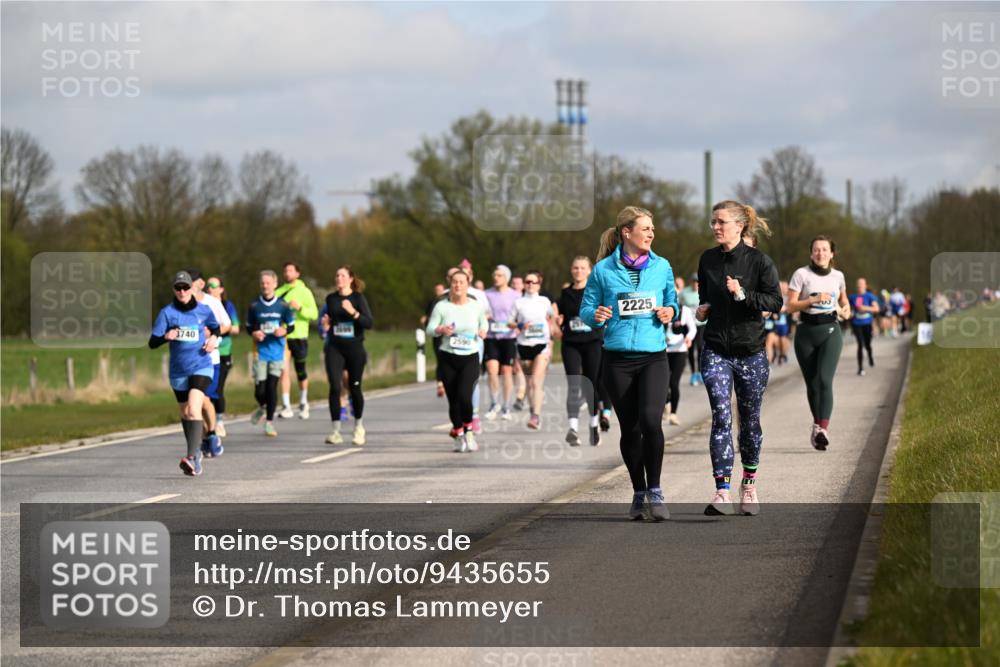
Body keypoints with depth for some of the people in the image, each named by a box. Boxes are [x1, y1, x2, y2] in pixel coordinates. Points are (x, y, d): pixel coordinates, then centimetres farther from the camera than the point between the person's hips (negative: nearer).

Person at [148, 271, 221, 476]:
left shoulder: (204, 311, -1)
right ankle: (196, 453, 37)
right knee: (185, 413, 16)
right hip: (178, 371, 3)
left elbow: (215, 327, 21)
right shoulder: (167, 312, -5)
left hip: (201, 367, -3)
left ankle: (192, 457, -30)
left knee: (193, 410, -21)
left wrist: (213, 338, 0)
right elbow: (152, 343, -9)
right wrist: (166, 336, -29)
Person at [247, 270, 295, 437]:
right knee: (260, 389, -5)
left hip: (277, 353, 0)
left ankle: (269, 422, 9)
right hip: (260, 352, 0)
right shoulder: (254, 306, 0)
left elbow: (291, 325, 8)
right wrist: (253, 334, -12)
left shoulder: (282, 305, -1)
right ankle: (262, 407, 29)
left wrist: (284, 331, -13)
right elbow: (248, 327, 10)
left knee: (272, 387, -2)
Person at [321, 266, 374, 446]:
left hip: (354, 348, -2)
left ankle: (359, 426, 30)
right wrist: (326, 325, 1)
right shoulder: (331, 298, 6)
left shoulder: (358, 298, -5)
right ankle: (336, 431, -8)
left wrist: (353, 312, -28)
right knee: (334, 387, -11)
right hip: (334, 348, 2)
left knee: (354, 388, 7)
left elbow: (370, 323, -15)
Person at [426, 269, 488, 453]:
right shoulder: (441, 307, -2)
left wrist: (483, 331, -3)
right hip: (448, 357, 1)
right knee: (453, 400, 3)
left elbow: (483, 323, 19)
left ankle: (468, 431, 5)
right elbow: (430, 329, -2)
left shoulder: (476, 306, 2)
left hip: (470, 357, -1)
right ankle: (459, 435, 23)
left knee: (464, 395, -19)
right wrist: (441, 330, -23)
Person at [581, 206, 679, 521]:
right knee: (629, 428, 5)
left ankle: (654, 491, -8)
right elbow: (586, 309, 7)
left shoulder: (662, 267, 7)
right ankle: (639, 493, 21)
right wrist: (596, 315, -15)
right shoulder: (604, 270, 1)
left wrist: (670, 312, -4)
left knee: (650, 420, -19)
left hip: (653, 357, 0)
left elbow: (672, 302, 18)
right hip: (618, 359, 0)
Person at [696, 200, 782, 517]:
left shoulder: (759, 261, -5)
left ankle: (749, 485, 28)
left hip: (751, 351, -1)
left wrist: (743, 295, -21)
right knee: (721, 417, -13)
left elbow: (775, 301, -8)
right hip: (716, 351, 1)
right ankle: (722, 493, -20)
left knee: (750, 420, 9)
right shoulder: (707, 260, 7)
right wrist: (702, 309, 1)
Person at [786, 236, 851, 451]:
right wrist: (814, 299, -19)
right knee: (812, 383, 7)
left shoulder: (838, 276, 9)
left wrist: (846, 310, 6)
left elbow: (843, 299, 28)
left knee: (825, 379, -18)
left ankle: (823, 429, -25)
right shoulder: (801, 274, -2)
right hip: (806, 332, 0)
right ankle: (817, 423, 30)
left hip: (830, 331, 0)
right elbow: (791, 305, -6)